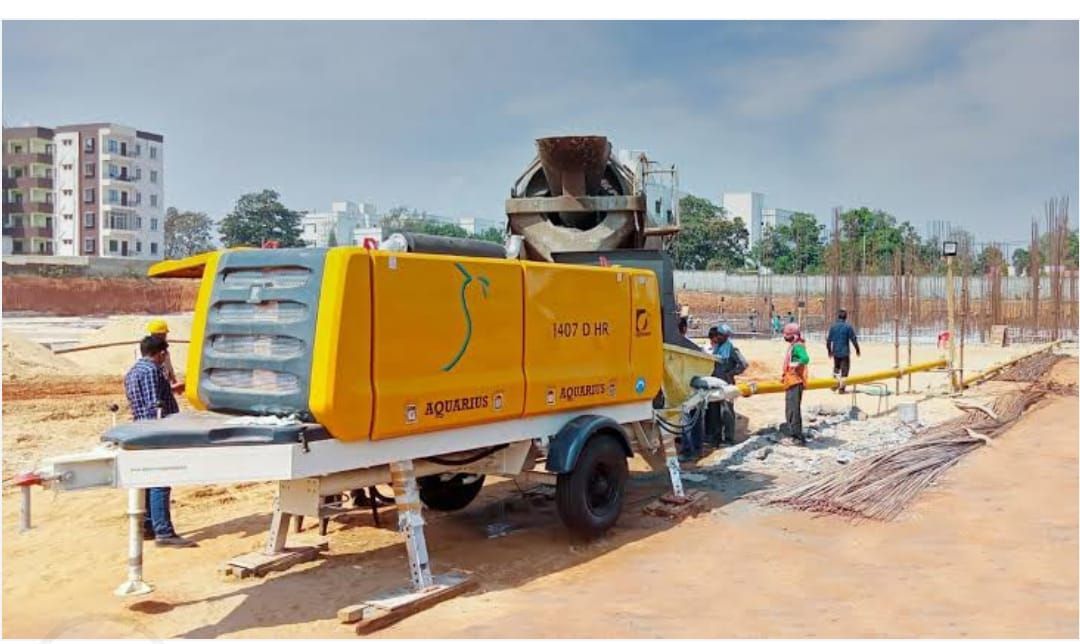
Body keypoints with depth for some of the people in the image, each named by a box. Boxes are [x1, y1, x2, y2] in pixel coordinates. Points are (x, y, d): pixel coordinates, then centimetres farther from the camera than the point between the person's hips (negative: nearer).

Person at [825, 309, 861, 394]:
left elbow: (829, 340, 5)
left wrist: (829, 350, 18)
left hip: (835, 352, 4)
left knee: (836, 367, 23)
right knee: (844, 369, 3)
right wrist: (857, 349, 6)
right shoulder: (848, 327, -9)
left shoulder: (833, 326, 1)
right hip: (845, 352, -4)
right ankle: (841, 388, 1)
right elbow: (853, 339, -7)